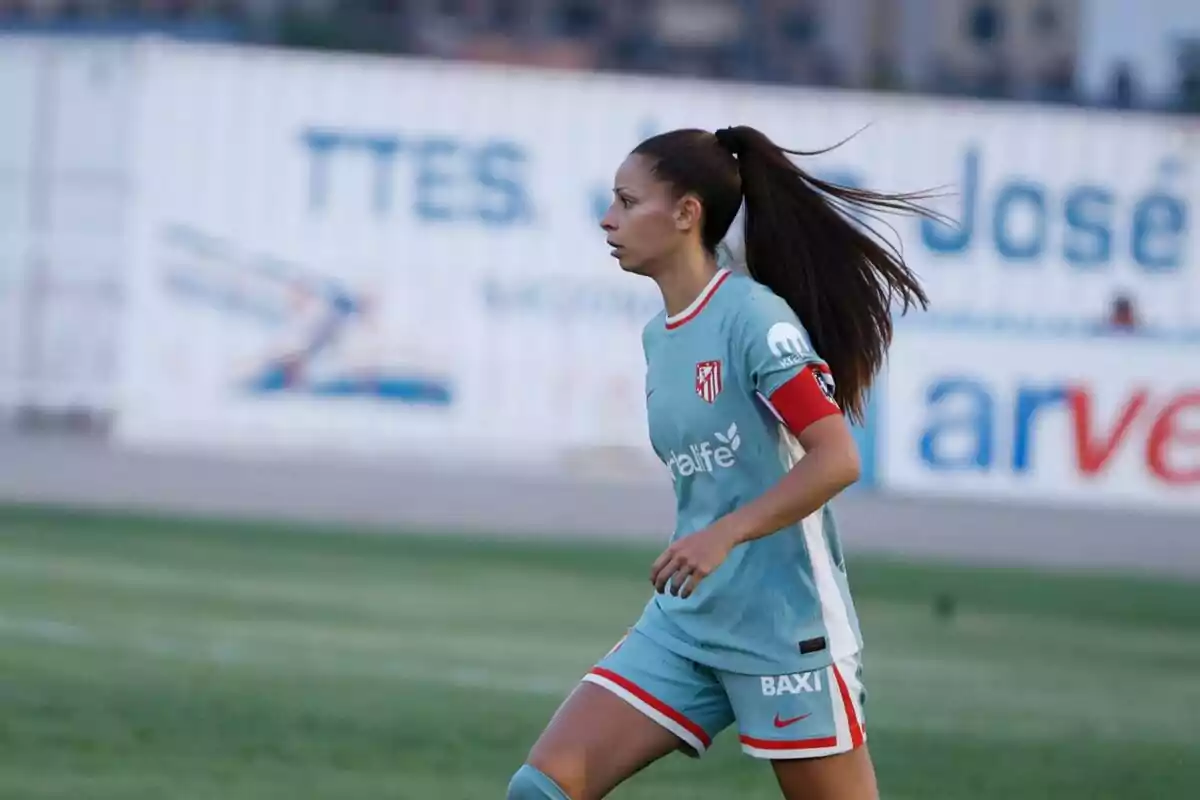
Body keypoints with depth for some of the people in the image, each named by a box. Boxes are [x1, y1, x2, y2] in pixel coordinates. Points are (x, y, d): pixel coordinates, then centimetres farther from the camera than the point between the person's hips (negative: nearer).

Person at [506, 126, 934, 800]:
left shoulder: (754, 317, -13)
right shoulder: (659, 337, 12)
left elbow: (837, 459, -20)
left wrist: (724, 536, -24)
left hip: (784, 627, -8)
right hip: (683, 621, 8)